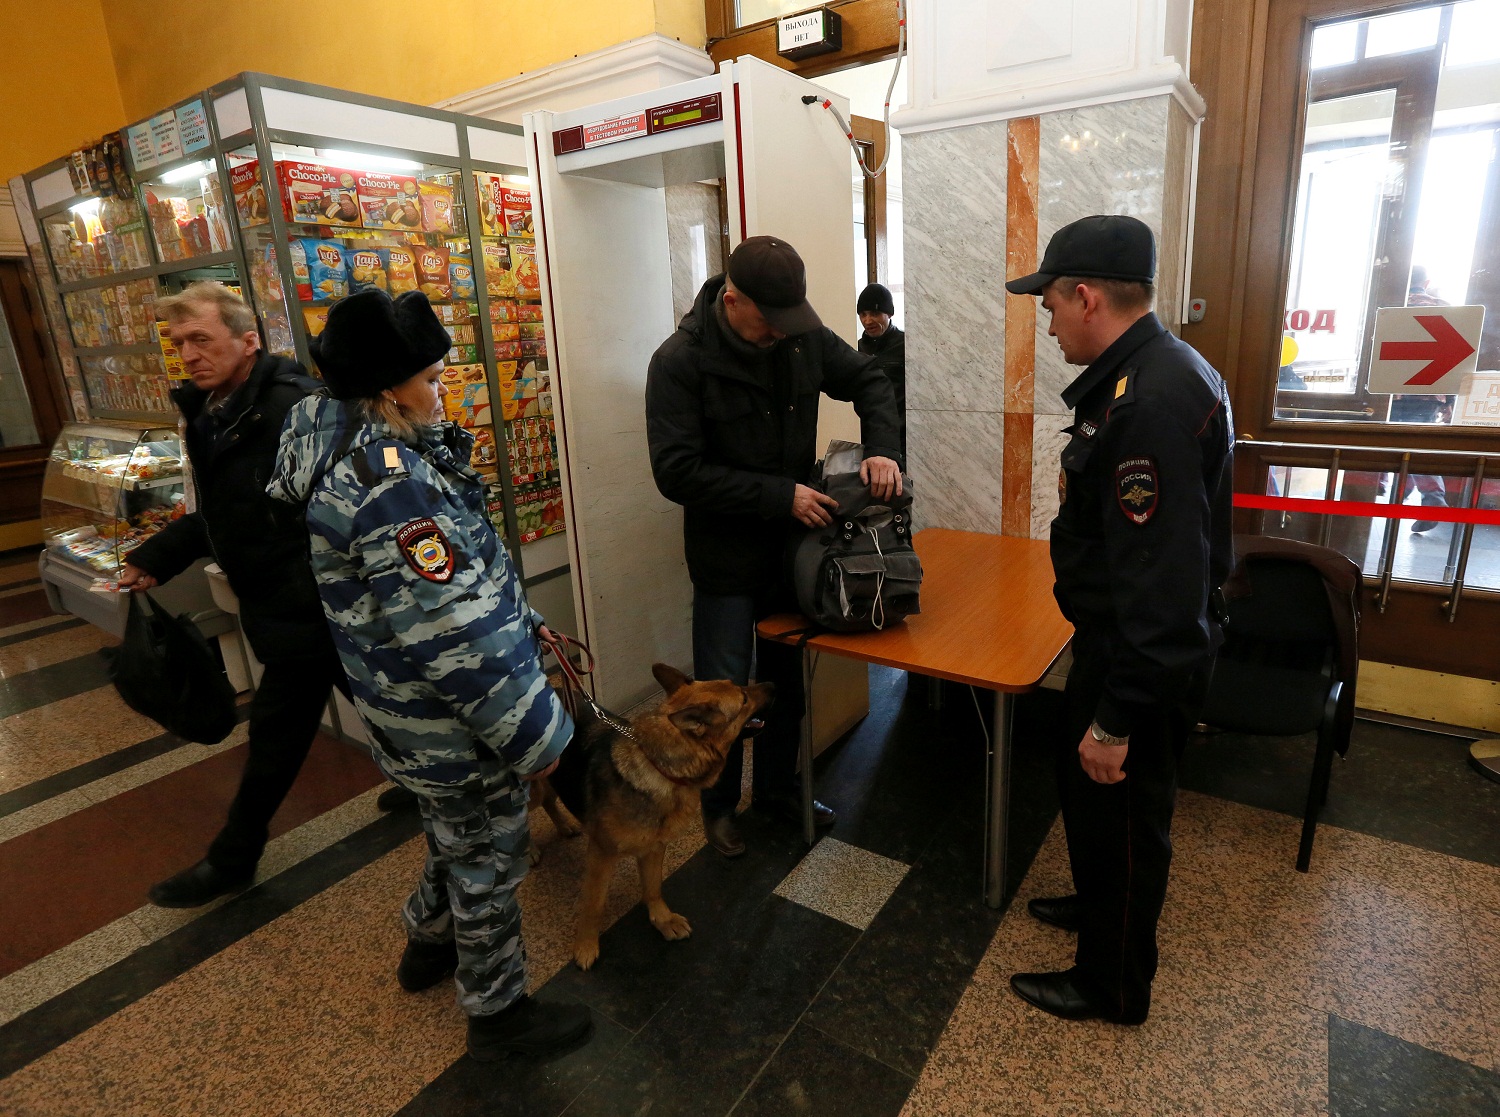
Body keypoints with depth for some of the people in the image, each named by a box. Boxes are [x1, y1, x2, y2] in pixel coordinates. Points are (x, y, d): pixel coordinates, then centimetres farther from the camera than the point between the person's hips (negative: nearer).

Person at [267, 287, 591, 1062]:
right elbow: (453, 633, -30)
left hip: (424, 709, 9)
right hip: (453, 722, -9)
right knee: (487, 858, 11)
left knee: (457, 838, 30)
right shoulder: (389, 485, -29)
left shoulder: (371, 450, 4)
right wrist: (535, 735, -21)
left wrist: (520, 622, 18)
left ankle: (428, 943, 54)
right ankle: (497, 1013, 34)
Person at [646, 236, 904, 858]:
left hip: (794, 544, 5)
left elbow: (869, 382, 8)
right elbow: (677, 472, -24)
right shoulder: (680, 360, -18)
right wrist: (780, 496, -25)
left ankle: (777, 788, 41)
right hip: (726, 556, -5)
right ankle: (719, 804, 33)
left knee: (787, 680, 18)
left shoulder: (803, 338, -4)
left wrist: (882, 449, -11)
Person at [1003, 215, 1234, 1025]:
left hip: (1143, 661, -10)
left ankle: (1113, 987, 34)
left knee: (1123, 815, 10)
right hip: (1117, 640, 10)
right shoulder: (1143, 374, 6)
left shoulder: (1151, 401, -28)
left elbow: (1159, 577, -31)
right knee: (1082, 784, 26)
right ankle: (1097, 903, 51)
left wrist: (1117, 719, -25)